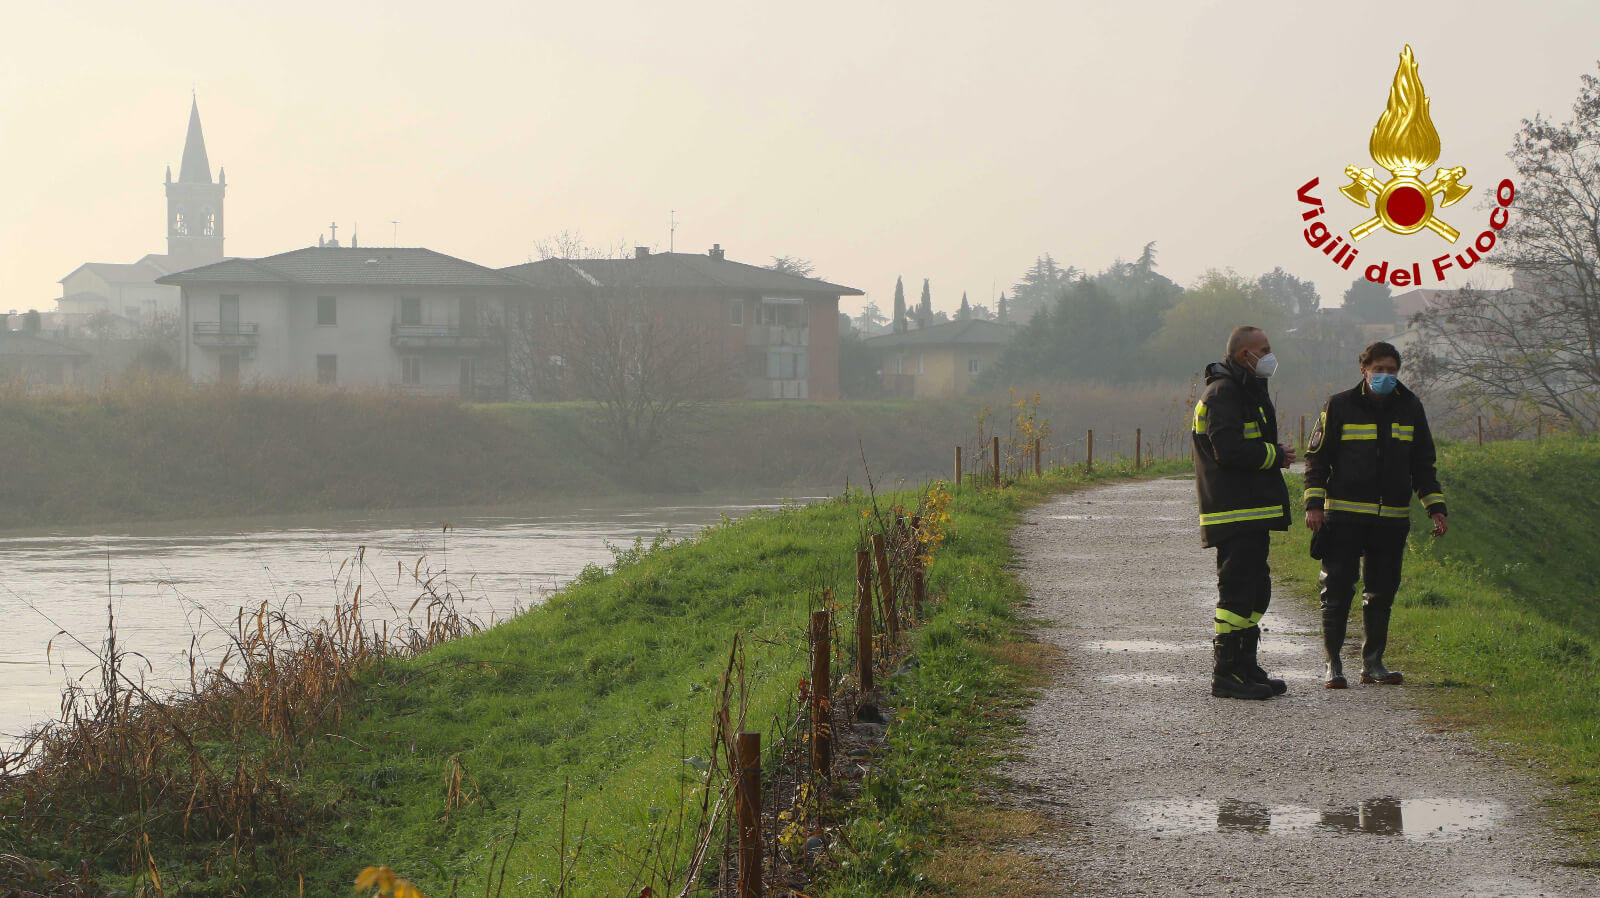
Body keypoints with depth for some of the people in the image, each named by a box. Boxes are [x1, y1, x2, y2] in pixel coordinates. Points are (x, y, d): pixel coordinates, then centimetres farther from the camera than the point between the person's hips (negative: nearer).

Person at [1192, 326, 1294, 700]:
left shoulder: (1246, 391, 22)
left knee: (1255, 590, 14)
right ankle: (1226, 674, -6)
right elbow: (1229, 449, -23)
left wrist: (1274, 457, 9)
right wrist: (1275, 456, -12)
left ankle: (1245, 668, 21)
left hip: (1252, 512, 11)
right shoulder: (1223, 393, -13)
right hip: (1235, 514, -11)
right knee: (1237, 592, -9)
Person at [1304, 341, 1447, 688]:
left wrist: (1436, 507, 11)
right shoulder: (1340, 407, -1)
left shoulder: (1410, 408, 10)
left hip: (1392, 519, 4)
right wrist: (1314, 504, -8)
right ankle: (1333, 663, 2)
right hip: (1344, 516, -4)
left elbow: (1423, 464, 18)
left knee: (1382, 593, 8)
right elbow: (1316, 458, 1)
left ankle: (1373, 662, 16)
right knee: (1338, 591, -4)